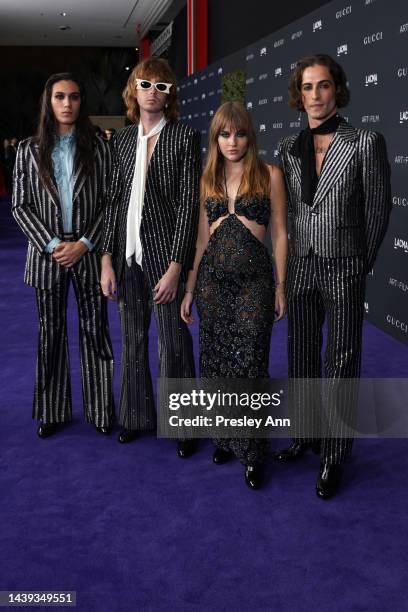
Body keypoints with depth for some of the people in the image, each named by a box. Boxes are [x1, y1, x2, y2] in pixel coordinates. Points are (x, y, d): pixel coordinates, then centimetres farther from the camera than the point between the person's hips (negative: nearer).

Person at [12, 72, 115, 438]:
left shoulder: (97, 148, 3)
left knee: (94, 331, 4)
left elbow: (109, 202, 0)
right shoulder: (30, 150, 5)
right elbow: (21, 206, 2)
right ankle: (52, 410, 21)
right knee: (51, 333, 9)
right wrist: (51, 244, -10)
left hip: (88, 253, -1)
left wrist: (84, 244, -11)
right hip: (48, 253, 1)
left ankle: (100, 409, 16)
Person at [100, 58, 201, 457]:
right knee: (133, 341, 14)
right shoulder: (122, 139, 10)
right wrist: (107, 259, 1)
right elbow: (114, 199, 8)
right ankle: (137, 415, 31)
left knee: (174, 343, 2)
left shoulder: (184, 137, -3)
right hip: (128, 255, 5)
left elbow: (188, 204, -9)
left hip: (165, 255, -4)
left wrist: (175, 266, -14)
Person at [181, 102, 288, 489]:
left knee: (248, 364, -3)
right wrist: (189, 289, 11)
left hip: (253, 279, -3)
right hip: (212, 279, 4)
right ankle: (225, 437, 27)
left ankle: (251, 452, 11)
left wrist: (281, 286, -2)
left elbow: (280, 234, 1)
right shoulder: (207, 181, 11)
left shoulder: (269, 175, 1)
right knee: (216, 360, 8)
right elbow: (201, 240, 12)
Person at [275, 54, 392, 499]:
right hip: (300, 267, 5)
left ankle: (334, 457, 17)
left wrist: (361, 264, 4)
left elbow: (377, 210, -3)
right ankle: (307, 434, 33)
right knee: (301, 356, 14)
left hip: (343, 270, -4)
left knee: (341, 363, 4)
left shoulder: (365, 143, -9)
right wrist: (293, 258, 9)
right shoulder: (289, 148, 5)